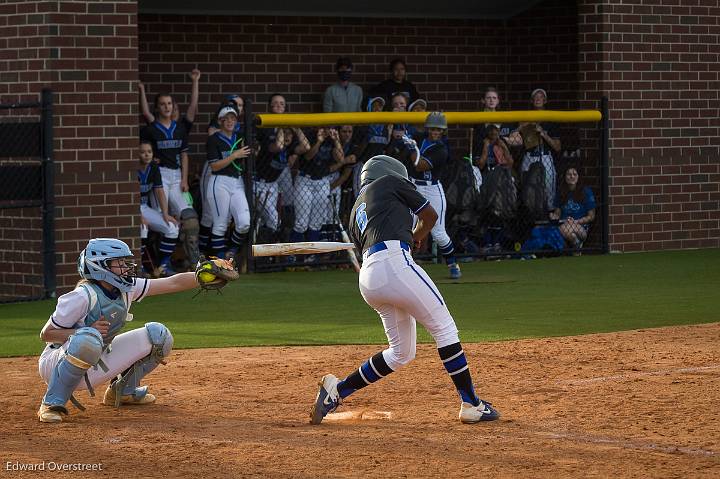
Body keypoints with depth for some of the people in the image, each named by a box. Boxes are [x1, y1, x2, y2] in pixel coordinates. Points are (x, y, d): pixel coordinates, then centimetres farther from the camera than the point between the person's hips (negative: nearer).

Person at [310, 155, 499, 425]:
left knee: (401, 352, 16)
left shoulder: (356, 213, 33)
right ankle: (471, 404, -4)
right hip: (394, 263, -8)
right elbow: (429, 216, 19)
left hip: (368, 277, 8)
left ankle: (337, 390, 12)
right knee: (444, 328, -1)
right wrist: (413, 239, 36)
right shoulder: (389, 182, 16)